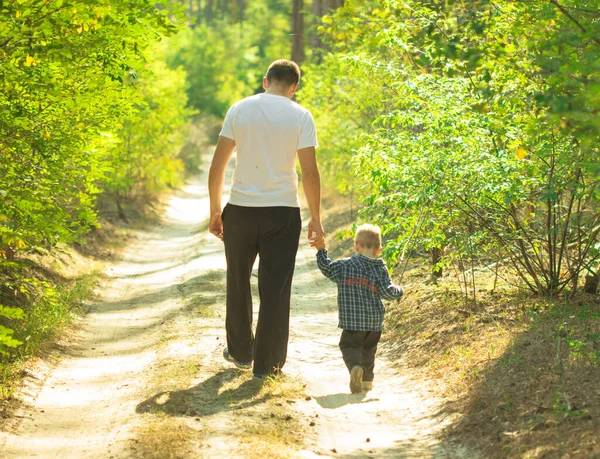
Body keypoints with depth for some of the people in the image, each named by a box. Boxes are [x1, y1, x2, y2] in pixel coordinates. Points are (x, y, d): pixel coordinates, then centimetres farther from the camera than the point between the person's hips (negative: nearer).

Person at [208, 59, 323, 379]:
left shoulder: (239, 110, 3)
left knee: (238, 284, 17)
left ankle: (240, 352, 29)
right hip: (282, 210, -2)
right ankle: (267, 362, 9)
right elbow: (309, 172, -6)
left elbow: (217, 167, 1)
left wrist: (215, 211, 9)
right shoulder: (300, 116, -3)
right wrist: (315, 219, 2)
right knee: (275, 288, 5)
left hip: (240, 209, 2)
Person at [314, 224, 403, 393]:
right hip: (374, 321, 2)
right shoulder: (380, 269, -4)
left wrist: (321, 251, 19)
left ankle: (355, 367, -24)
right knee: (369, 349, 20)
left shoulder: (344, 266, -4)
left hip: (351, 321, -2)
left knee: (349, 346, 6)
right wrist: (399, 291, 10)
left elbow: (327, 268, 8)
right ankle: (367, 379, 27)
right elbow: (387, 291, -9)